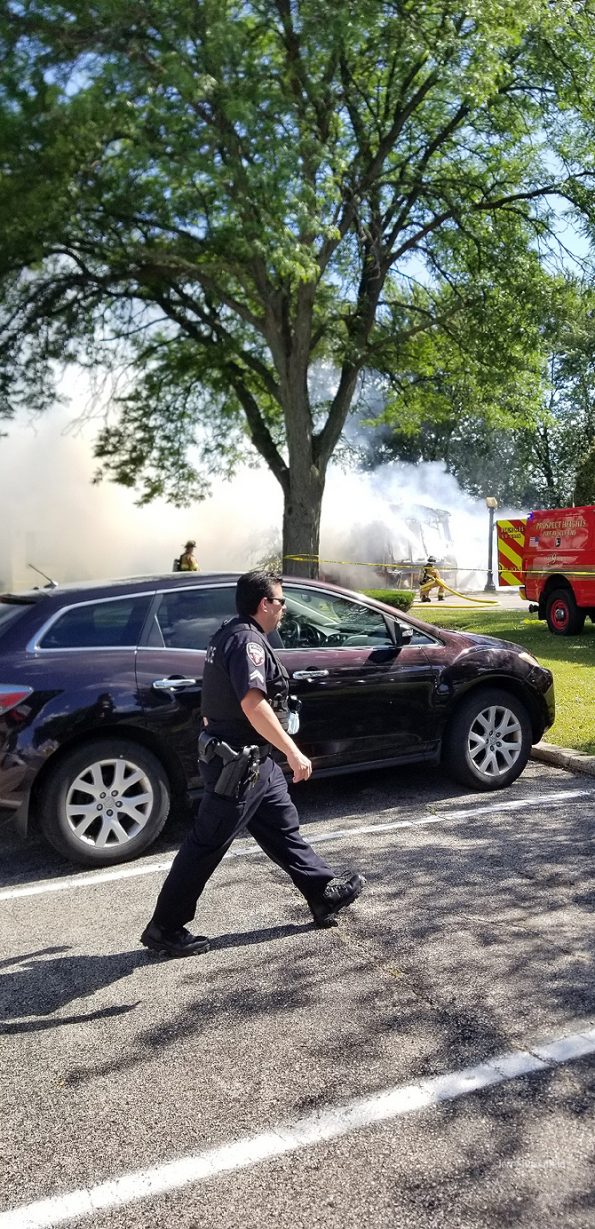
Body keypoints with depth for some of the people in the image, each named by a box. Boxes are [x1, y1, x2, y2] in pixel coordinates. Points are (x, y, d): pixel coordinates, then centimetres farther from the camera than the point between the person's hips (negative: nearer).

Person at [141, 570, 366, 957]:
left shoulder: (230, 634, 13)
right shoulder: (248, 640, -19)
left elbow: (222, 699, 22)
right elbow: (254, 705, -31)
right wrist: (294, 753, -29)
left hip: (254, 761, 11)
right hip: (237, 763, -11)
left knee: (284, 829, 18)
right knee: (207, 845, -2)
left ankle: (325, 893, 30)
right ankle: (165, 929, 8)